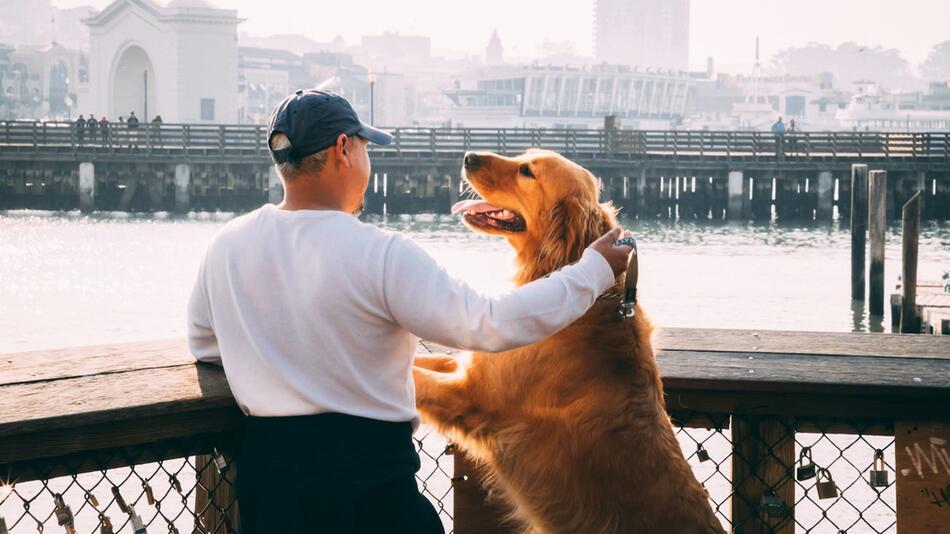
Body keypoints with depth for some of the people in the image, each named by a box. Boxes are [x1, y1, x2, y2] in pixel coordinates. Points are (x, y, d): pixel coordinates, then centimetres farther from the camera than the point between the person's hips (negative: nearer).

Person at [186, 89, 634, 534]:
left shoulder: (227, 244, 1)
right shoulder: (380, 255, -16)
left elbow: (203, 345, 16)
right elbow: (491, 323, -17)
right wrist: (594, 270, -7)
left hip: (264, 467, 5)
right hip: (368, 478, -5)